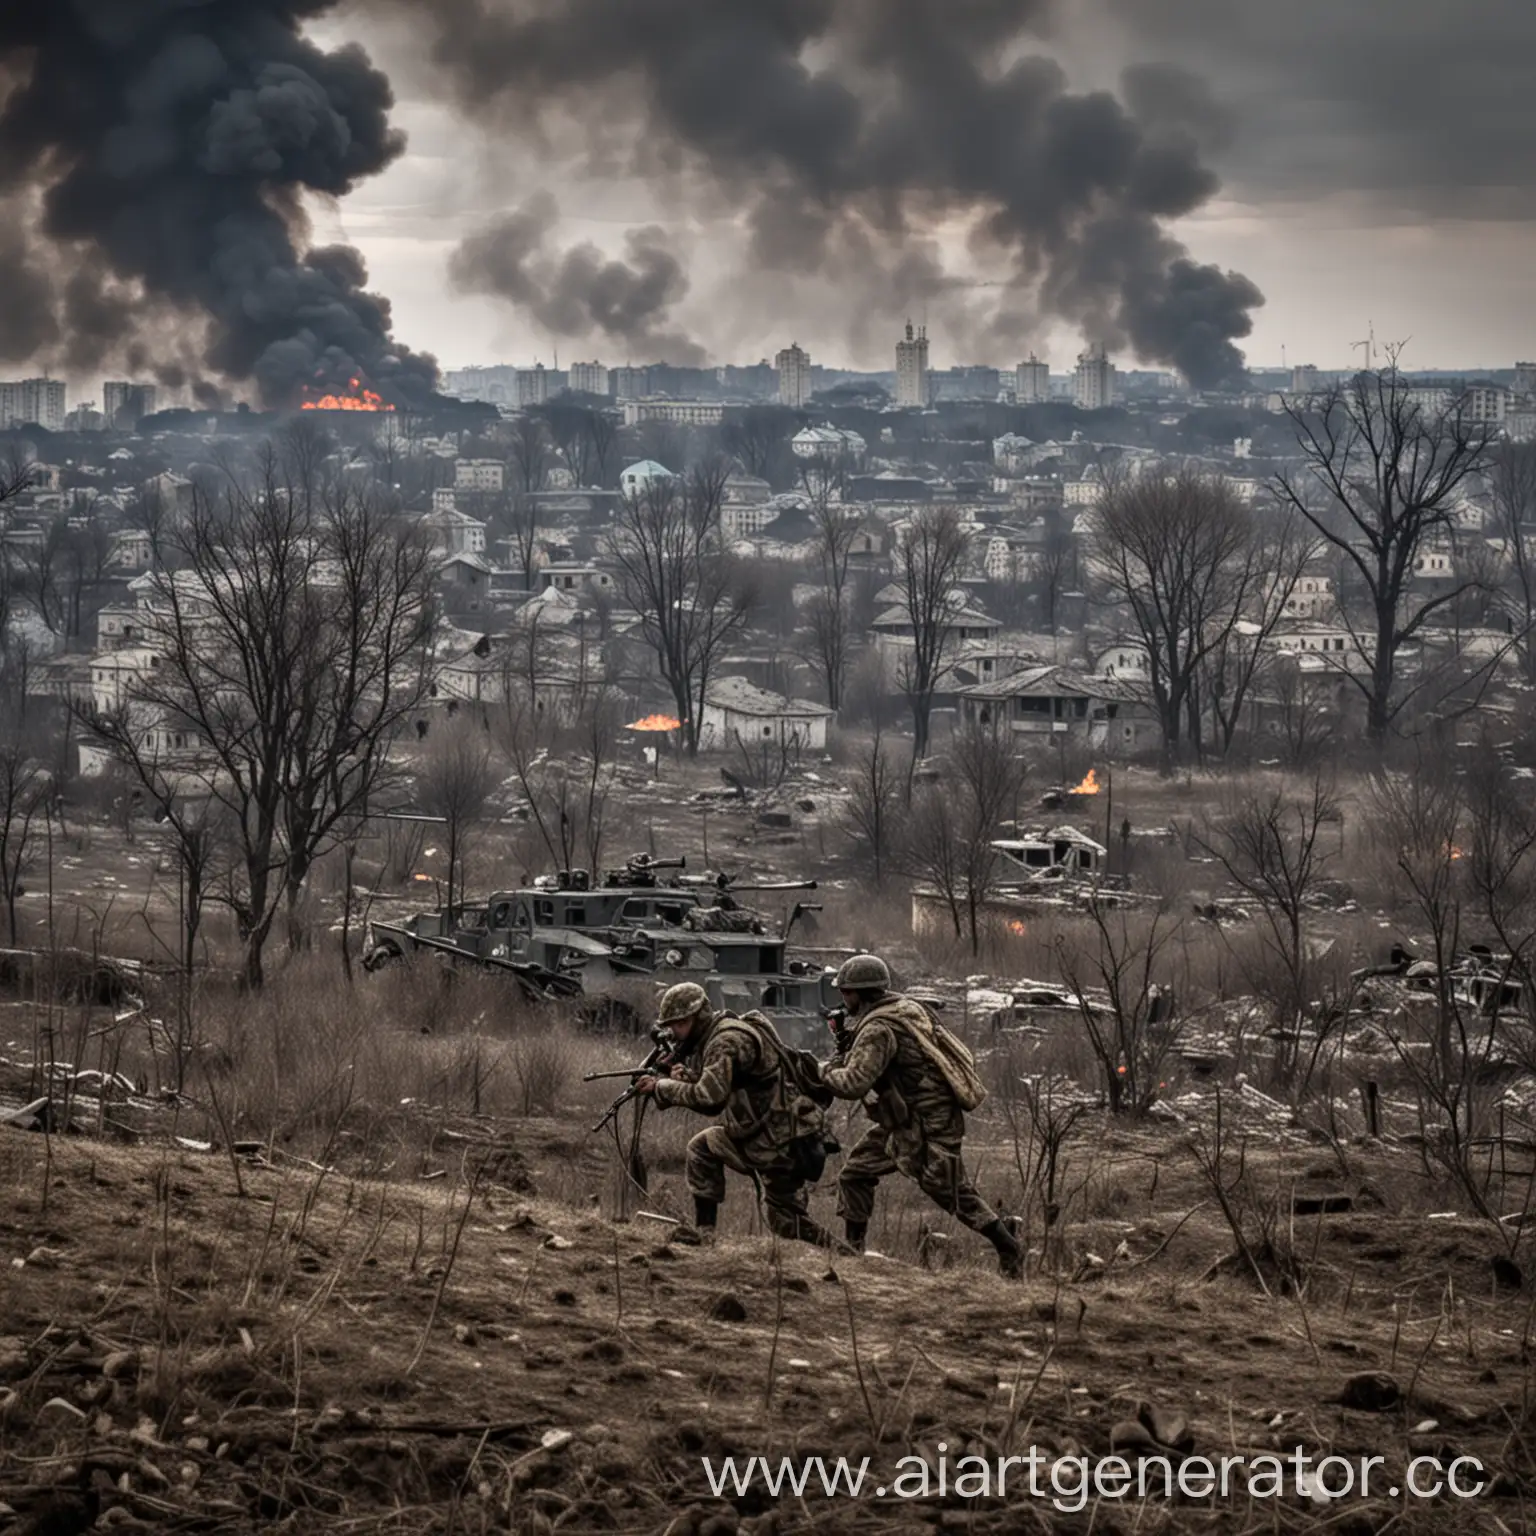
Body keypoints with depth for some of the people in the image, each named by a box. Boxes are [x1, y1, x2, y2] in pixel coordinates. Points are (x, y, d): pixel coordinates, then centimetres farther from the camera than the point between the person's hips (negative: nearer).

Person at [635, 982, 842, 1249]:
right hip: (761, 1133, 9)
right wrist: (688, 1077, -1)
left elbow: (710, 1096, -28)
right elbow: (715, 1103, 16)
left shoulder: (728, 1041, -16)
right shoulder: (713, 1039, 15)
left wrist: (661, 1087, -15)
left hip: (783, 1141, -9)